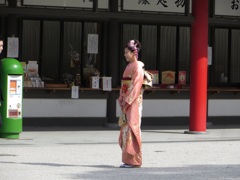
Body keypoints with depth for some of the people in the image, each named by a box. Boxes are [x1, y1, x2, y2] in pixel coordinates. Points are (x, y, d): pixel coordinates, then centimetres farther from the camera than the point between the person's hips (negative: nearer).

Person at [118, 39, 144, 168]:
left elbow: (136, 86, -16)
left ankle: (133, 160, -6)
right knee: (125, 129, 8)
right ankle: (128, 159, 11)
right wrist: (121, 100, 8)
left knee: (132, 128, -9)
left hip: (134, 102, -9)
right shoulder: (129, 66, 17)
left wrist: (127, 102, -18)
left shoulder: (137, 67, -10)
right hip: (127, 101, 9)